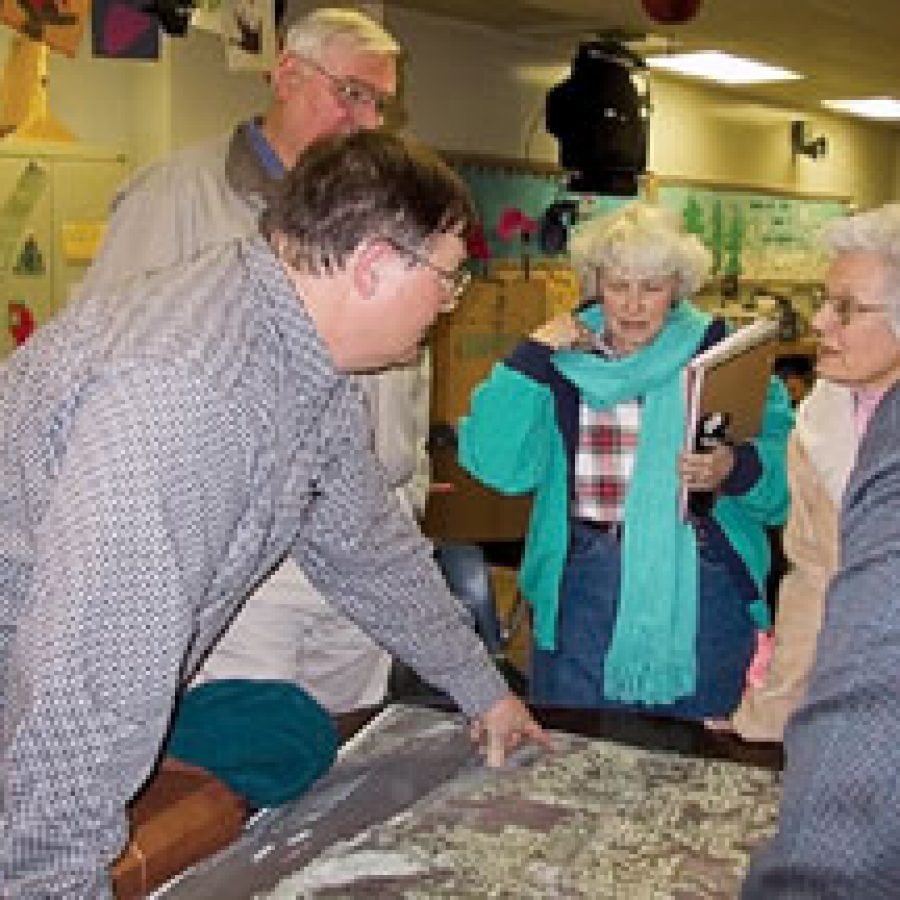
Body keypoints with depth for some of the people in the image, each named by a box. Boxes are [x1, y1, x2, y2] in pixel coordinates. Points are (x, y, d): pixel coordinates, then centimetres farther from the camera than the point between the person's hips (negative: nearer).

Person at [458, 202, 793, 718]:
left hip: (700, 590, -1)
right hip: (581, 590, 1)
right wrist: (533, 355, -9)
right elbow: (497, 464, -8)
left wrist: (735, 469, -26)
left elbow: (785, 471, -6)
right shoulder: (563, 361, 4)